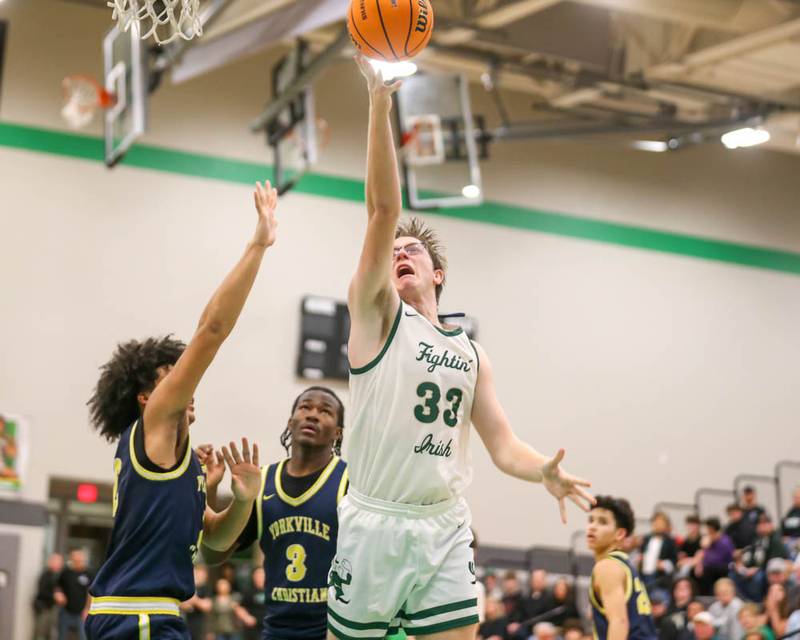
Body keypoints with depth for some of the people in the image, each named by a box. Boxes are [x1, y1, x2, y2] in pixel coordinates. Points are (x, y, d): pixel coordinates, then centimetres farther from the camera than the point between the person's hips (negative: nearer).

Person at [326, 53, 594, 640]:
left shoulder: (471, 354, 16)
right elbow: (384, 210, -8)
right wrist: (380, 104, -18)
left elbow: (502, 444, 11)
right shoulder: (376, 314, 3)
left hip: (446, 530, 3)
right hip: (375, 523, -3)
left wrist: (543, 471, -13)